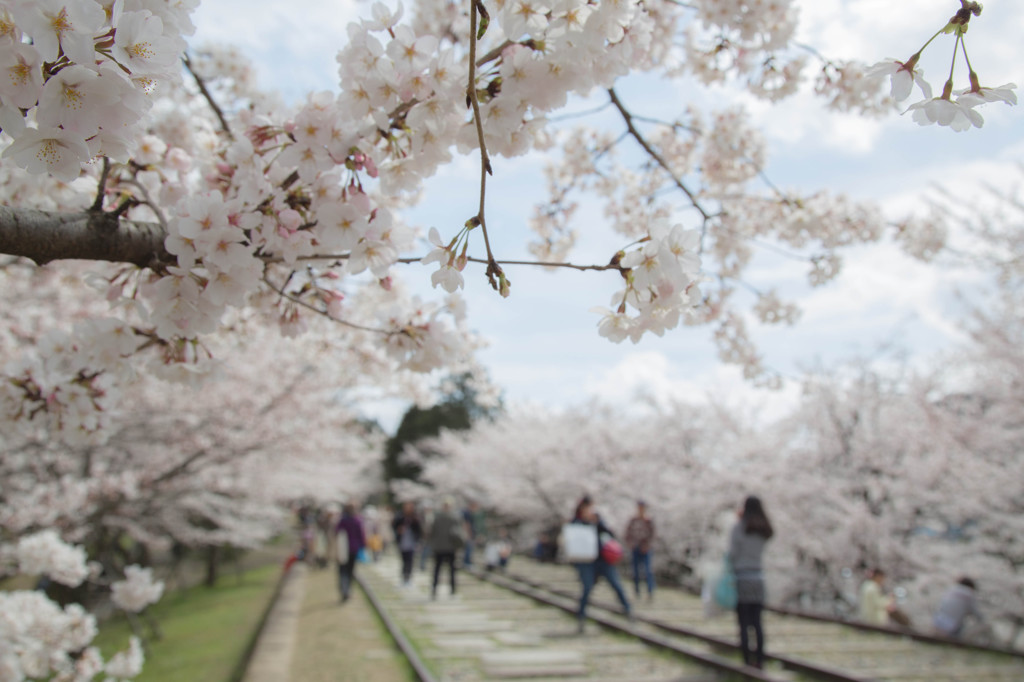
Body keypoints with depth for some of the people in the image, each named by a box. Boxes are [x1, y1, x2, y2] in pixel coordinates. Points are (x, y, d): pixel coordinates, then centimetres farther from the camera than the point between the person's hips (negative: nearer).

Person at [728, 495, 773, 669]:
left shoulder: (739, 528, -7)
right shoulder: (764, 531, 7)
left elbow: (733, 554, -10)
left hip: (741, 578, -4)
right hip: (758, 578, 4)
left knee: (744, 623, -1)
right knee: (757, 622, 10)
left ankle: (747, 661, 0)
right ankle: (759, 660, 9)